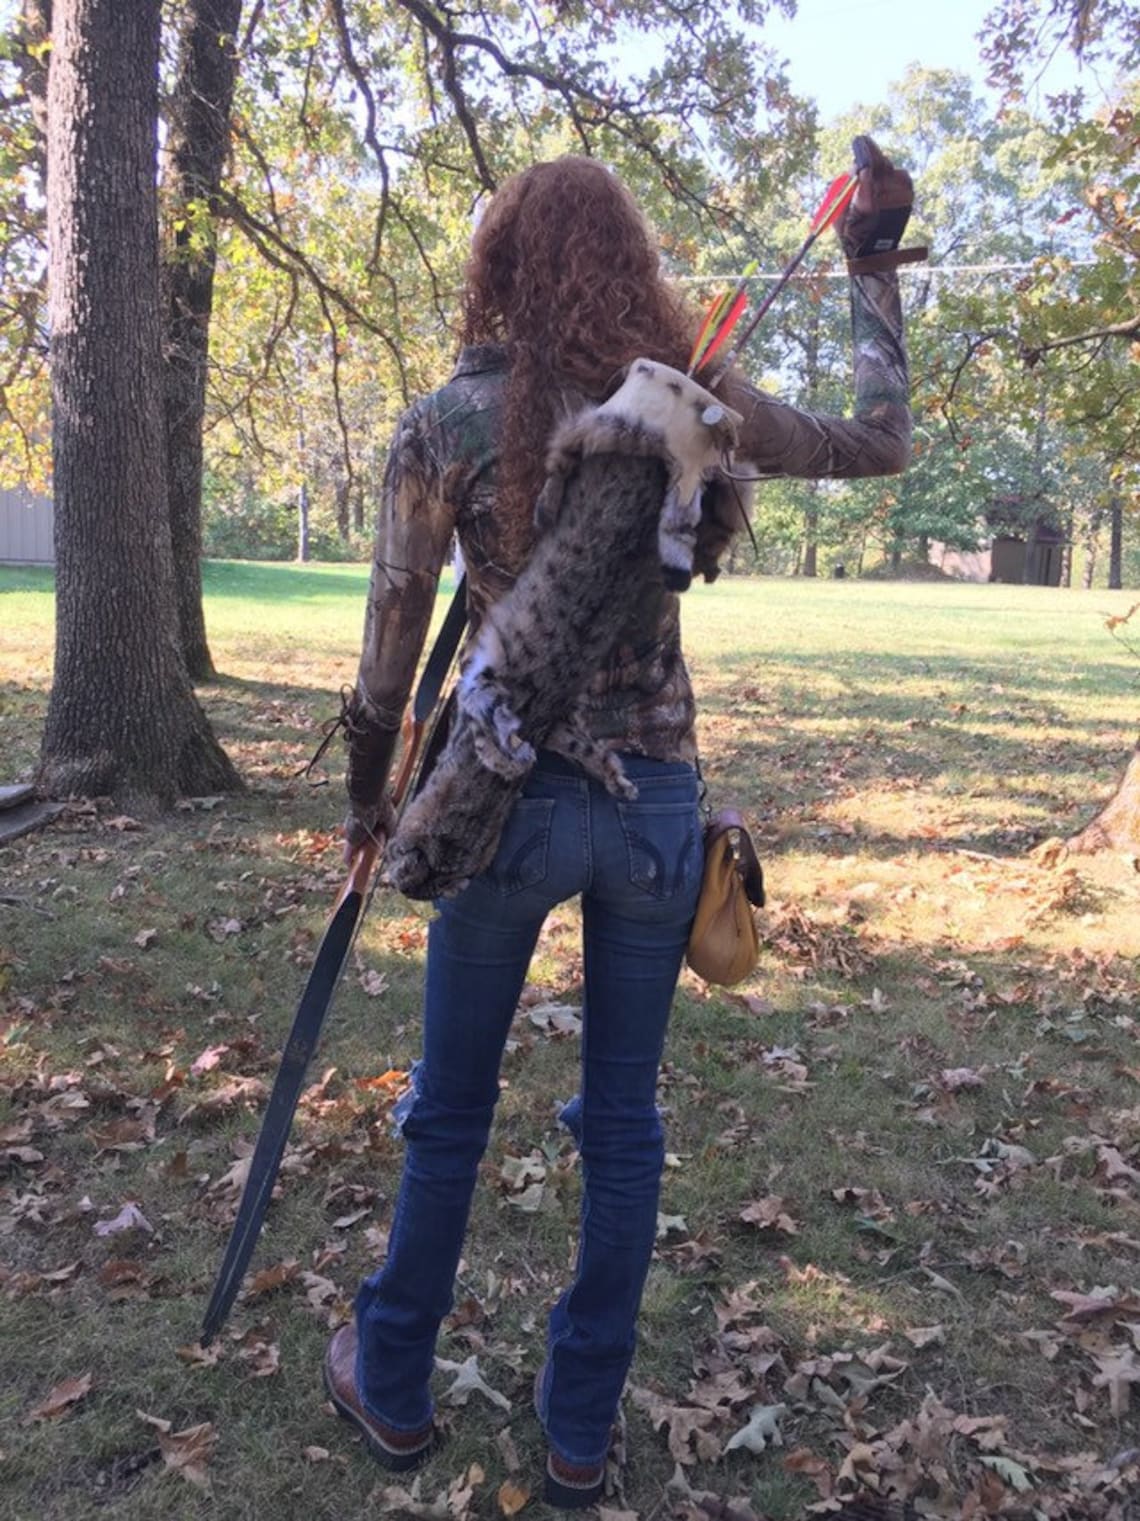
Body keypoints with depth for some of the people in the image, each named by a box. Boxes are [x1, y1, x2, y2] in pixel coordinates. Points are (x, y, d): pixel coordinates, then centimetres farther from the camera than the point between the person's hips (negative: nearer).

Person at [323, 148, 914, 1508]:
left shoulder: (444, 425, -7)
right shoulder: (689, 403, -3)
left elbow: (391, 651, -4)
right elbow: (881, 442, 12)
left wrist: (367, 801, 11)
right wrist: (872, 261, 22)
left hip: (508, 796, -1)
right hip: (655, 801, 2)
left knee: (450, 1116, 17)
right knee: (621, 1124, 15)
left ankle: (391, 1389, 37)